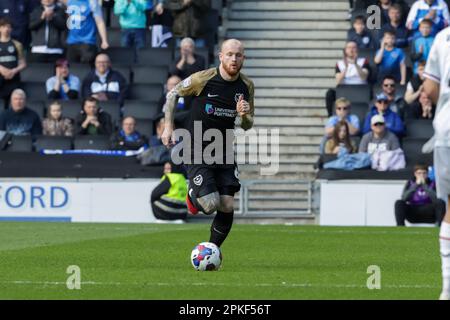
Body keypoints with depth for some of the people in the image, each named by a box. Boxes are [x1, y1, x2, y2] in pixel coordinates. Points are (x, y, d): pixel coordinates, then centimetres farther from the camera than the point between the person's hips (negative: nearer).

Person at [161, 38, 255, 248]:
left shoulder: (246, 87, 1)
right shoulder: (203, 79, -13)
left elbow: (247, 126, 11)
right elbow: (172, 94, 4)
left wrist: (244, 115, -13)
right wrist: (168, 127, 0)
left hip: (224, 153, 4)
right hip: (196, 152, -4)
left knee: (227, 206, -6)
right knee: (211, 204, -16)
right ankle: (193, 196, 21)